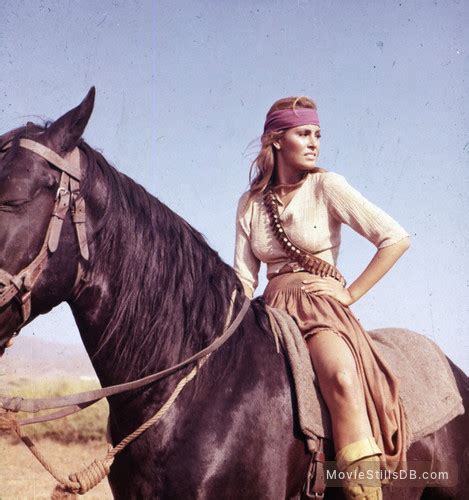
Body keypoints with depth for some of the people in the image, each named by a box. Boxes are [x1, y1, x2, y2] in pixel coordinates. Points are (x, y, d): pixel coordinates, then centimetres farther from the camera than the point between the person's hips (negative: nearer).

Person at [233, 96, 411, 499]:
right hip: (274, 311, 4)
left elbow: (396, 239, -5)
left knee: (342, 378, -35)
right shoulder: (251, 203, 12)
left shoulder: (326, 186, 0)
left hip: (323, 305, -4)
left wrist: (352, 293, -5)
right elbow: (244, 277, 10)